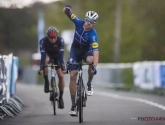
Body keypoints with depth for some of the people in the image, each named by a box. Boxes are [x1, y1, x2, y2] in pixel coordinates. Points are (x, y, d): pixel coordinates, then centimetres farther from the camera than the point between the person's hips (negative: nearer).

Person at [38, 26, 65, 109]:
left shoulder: (60, 40, -32)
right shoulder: (43, 41, -33)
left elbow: (61, 55, -38)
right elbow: (43, 55, -39)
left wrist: (63, 67, -48)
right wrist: (41, 68, -50)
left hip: (57, 55, 1)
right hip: (48, 54, -1)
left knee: (61, 75, -14)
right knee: (45, 60, -37)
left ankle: (60, 97, 1)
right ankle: (46, 82, -19)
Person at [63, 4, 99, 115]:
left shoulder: (93, 35, -31)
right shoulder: (79, 22, -21)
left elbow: (95, 52, -40)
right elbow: (67, 13, -12)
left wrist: (95, 67, -54)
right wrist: (67, 9, -37)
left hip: (87, 50, -2)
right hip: (75, 50, 2)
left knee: (91, 60, -38)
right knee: (73, 75, -9)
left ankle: (89, 84, -11)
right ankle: (73, 105, -3)